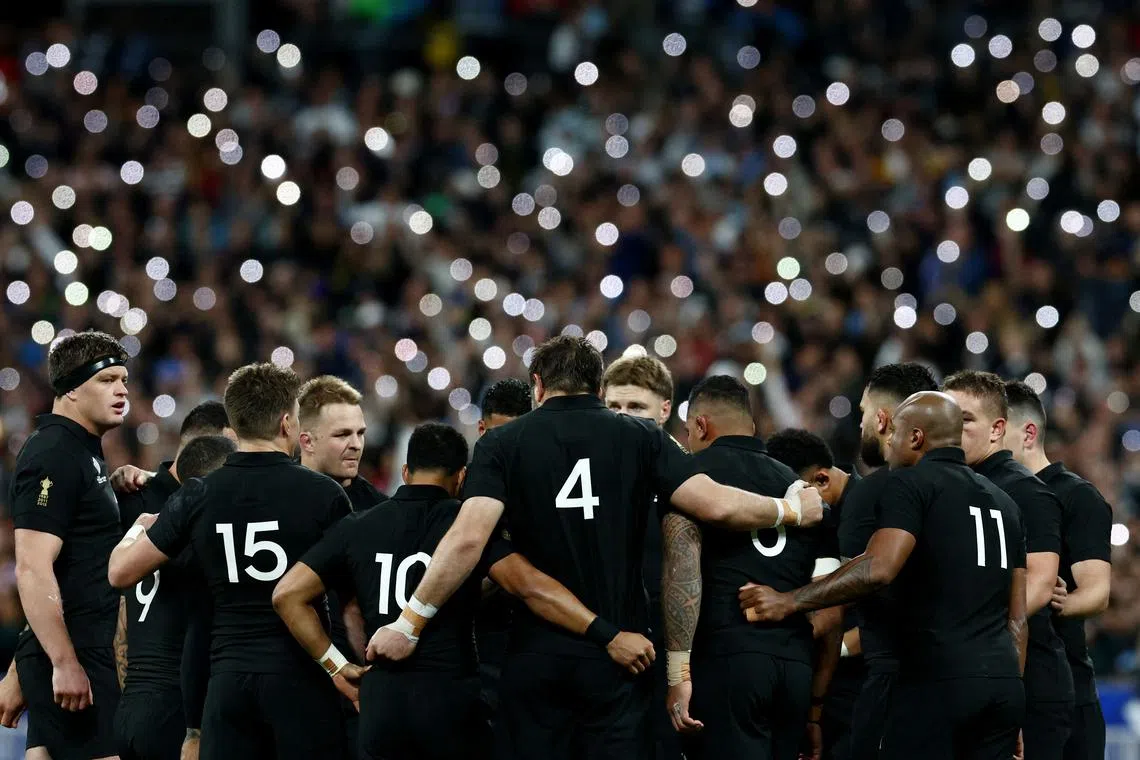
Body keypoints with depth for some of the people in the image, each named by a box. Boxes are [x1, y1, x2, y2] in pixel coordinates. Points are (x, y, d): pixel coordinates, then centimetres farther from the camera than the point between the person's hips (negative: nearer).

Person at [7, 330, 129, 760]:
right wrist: (65, 663, -24)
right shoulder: (54, 457, -13)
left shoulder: (84, 454, 19)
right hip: (70, 659, -10)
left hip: (84, 653, 10)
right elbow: (33, 570, -20)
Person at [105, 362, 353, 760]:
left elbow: (121, 572, 7)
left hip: (228, 678, 3)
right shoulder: (324, 494, -4)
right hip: (299, 677, -3)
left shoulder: (198, 497, 2)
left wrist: (138, 528, 27)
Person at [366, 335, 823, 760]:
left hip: (536, 656, 0)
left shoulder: (502, 444, 0)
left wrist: (409, 625, -9)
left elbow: (468, 539, -13)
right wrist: (791, 511, 11)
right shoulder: (640, 438, 2)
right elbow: (717, 506, -7)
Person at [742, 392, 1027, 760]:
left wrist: (790, 602, -13)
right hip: (1004, 684, 7)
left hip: (938, 679, -7)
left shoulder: (910, 484, -3)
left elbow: (878, 568, -19)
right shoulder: (1003, 502, 21)